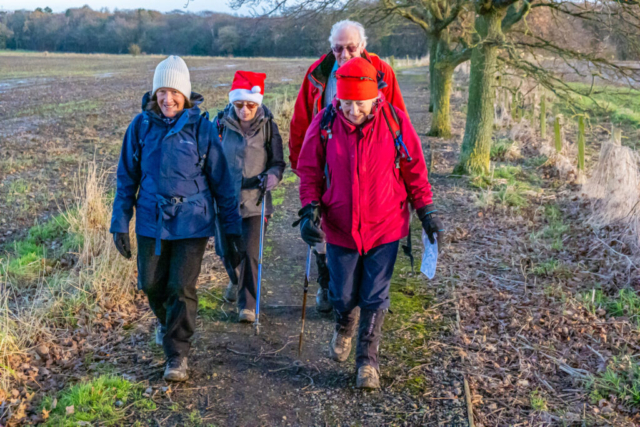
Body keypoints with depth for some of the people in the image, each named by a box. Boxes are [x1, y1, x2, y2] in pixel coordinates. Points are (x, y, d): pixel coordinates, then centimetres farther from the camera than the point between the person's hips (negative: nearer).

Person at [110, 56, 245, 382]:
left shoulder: (201, 127, -8)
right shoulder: (141, 125, -2)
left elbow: (221, 181, -4)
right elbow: (127, 177, 5)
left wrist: (233, 230, -4)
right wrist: (120, 223, 2)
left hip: (191, 221, -3)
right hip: (151, 221, 3)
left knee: (182, 288, -5)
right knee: (151, 284, 11)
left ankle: (177, 355, 14)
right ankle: (165, 321, 46)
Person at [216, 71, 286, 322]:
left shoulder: (268, 126, -3)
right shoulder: (221, 124, -2)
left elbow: (278, 163, 2)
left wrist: (272, 177, -19)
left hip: (256, 201, -1)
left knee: (250, 254, -6)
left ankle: (247, 304, 12)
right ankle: (235, 279, 46)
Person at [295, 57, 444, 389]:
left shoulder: (395, 121, -10)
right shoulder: (324, 124, -9)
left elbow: (414, 169, 1)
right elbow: (309, 171, 1)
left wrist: (426, 211, 3)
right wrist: (310, 209, -11)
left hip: (385, 228, -1)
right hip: (339, 228, 1)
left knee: (374, 299, 5)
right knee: (343, 296, 13)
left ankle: (367, 359, 22)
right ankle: (343, 330, 47)